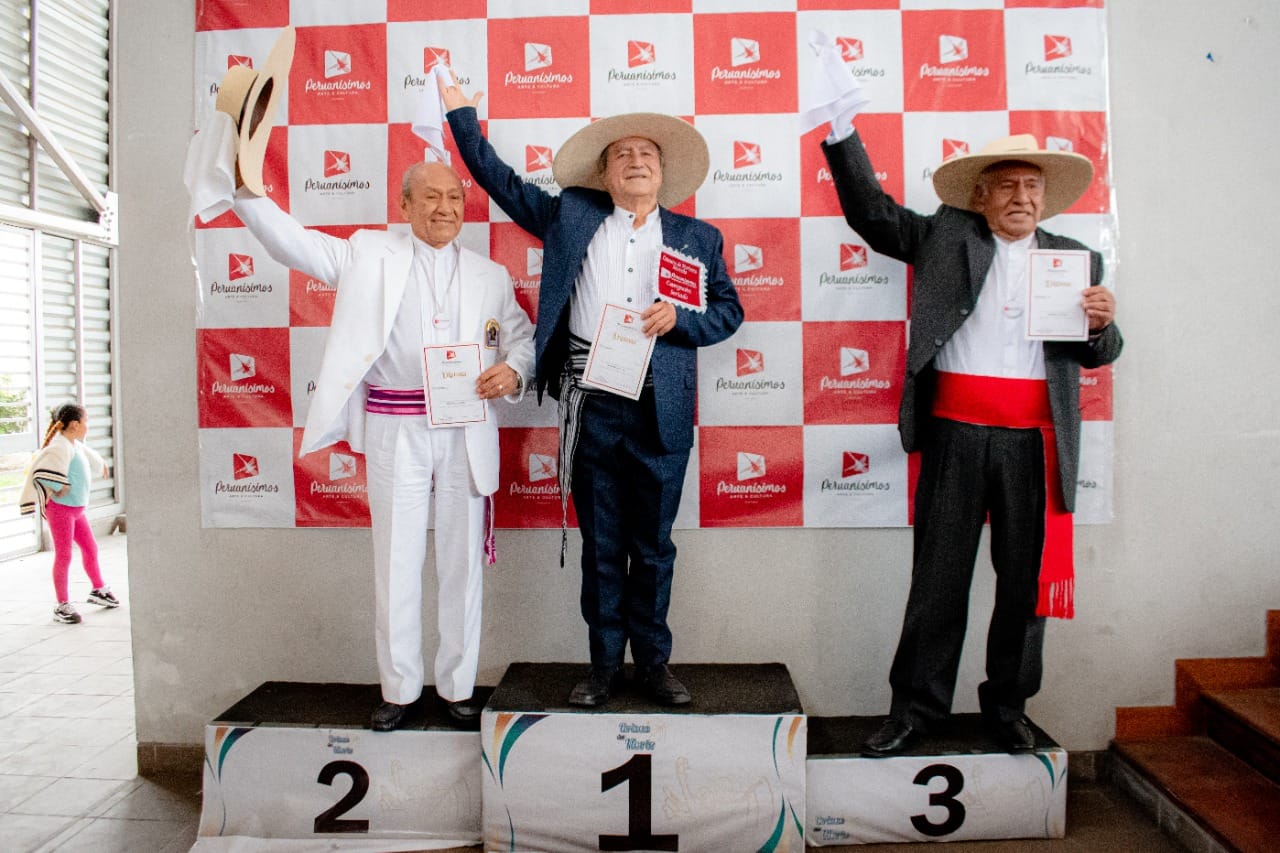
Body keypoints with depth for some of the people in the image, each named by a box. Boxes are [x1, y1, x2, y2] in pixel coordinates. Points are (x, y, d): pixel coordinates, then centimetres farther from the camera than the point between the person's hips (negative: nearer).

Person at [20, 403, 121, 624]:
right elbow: (42, 471, -29)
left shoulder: (76, 445, 14)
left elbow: (88, 454, 37)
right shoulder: (61, 447, -17)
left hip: (77, 509, 10)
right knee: (63, 556, -4)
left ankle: (98, 590, 33)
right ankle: (62, 606, 4)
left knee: (90, 548, 17)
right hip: (60, 508, -10)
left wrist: (101, 465, 52)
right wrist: (58, 488, -20)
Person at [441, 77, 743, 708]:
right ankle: (604, 663, 22)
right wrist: (461, 112, 16)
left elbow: (729, 310, 11)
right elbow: (500, 181, 17)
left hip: (662, 410, 0)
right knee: (600, 544, 8)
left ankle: (653, 661, 24)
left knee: (653, 544, 9)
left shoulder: (697, 237, 12)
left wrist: (679, 319, -7)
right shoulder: (570, 216, 12)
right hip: (590, 406, 0)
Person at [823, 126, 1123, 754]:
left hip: (1034, 441, 2)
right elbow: (872, 213, 6)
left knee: (1025, 580, 9)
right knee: (938, 577, 4)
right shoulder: (947, 237, 10)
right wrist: (841, 133, 0)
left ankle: (1007, 707, 27)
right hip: (955, 434, -2)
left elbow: (1095, 355, 14)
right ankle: (918, 707, 17)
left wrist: (1101, 325, -8)